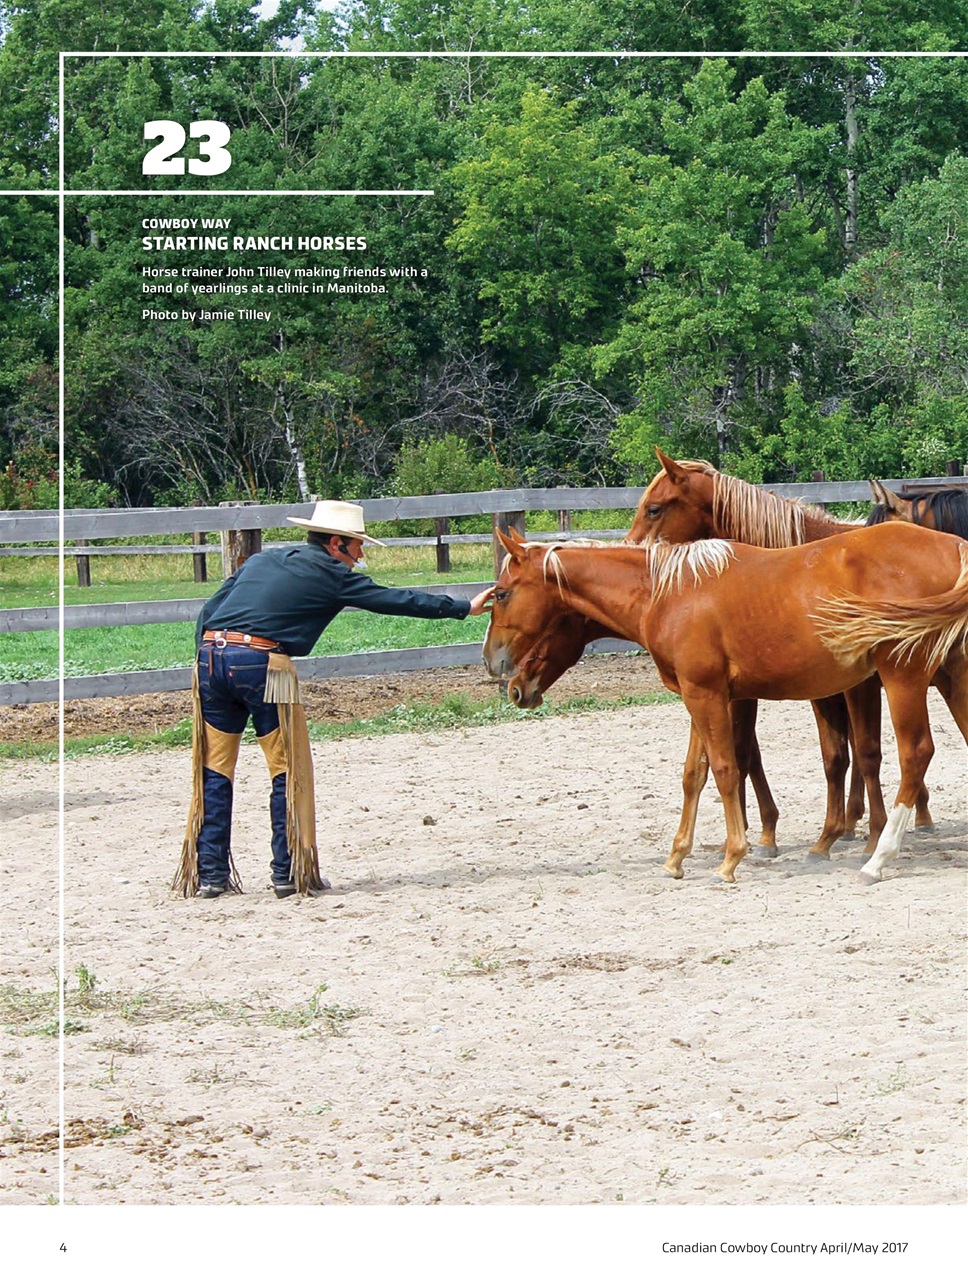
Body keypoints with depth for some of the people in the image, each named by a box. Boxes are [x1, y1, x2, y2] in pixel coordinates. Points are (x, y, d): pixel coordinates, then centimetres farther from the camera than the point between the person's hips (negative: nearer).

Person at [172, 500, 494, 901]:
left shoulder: (260, 561, 24)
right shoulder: (331, 575, 7)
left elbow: (210, 610, 20)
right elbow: (395, 600, 10)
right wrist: (464, 608, 16)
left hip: (210, 654, 6)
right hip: (262, 663, -6)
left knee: (213, 772, 11)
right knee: (289, 772, 7)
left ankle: (210, 874, 10)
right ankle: (289, 873, 8)